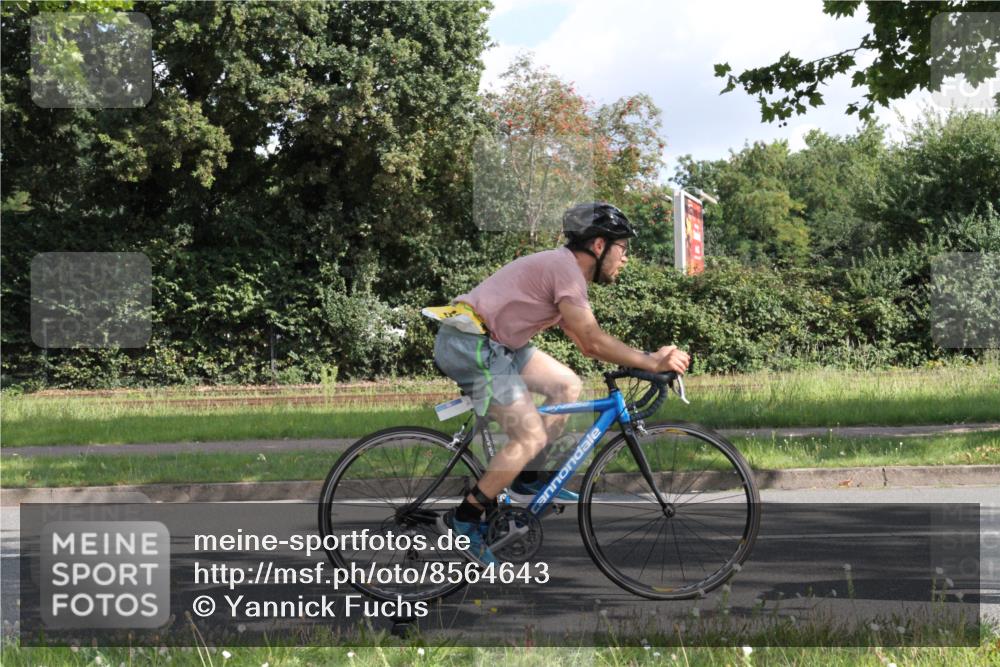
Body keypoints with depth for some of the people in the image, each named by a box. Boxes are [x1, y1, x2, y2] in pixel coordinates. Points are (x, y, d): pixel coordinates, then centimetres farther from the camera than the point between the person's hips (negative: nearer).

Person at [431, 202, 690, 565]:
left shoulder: (563, 267, 17)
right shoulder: (566, 268, -15)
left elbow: (587, 344, 16)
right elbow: (594, 341, -20)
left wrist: (649, 358, 8)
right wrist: (651, 362, -14)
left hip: (494, 343, 10)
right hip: (469, 343, -10)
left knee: (567, 386, 10)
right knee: (531, 437, -12)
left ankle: (527, 479, 17)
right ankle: (463, 520, -3)